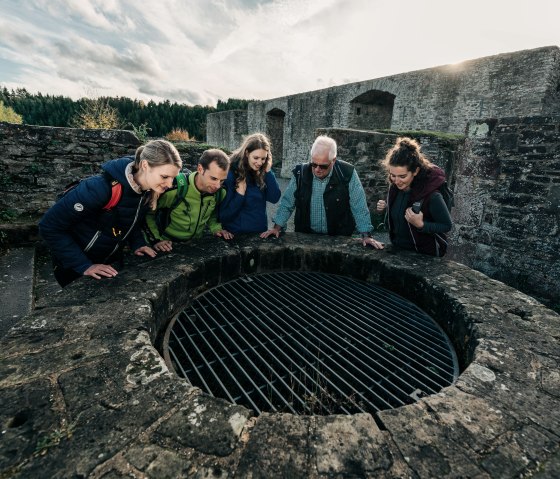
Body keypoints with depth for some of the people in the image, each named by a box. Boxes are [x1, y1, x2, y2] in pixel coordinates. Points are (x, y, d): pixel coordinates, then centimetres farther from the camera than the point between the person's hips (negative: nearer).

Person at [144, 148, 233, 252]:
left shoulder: (220, 192, -7)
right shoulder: (175, 189, -23)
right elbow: (147, 213, -8)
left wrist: (215, 228, 0)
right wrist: (156, 240, -14)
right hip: (169, 247, -4)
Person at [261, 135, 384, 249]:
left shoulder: (347, 174, -7)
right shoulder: (300, 173, -1)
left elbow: (359, 207, -1)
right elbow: (287, 203, 8)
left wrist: (366, 235, -5)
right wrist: (277, 227, 0)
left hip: (338, 239, -1)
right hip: (305, 236, 2)